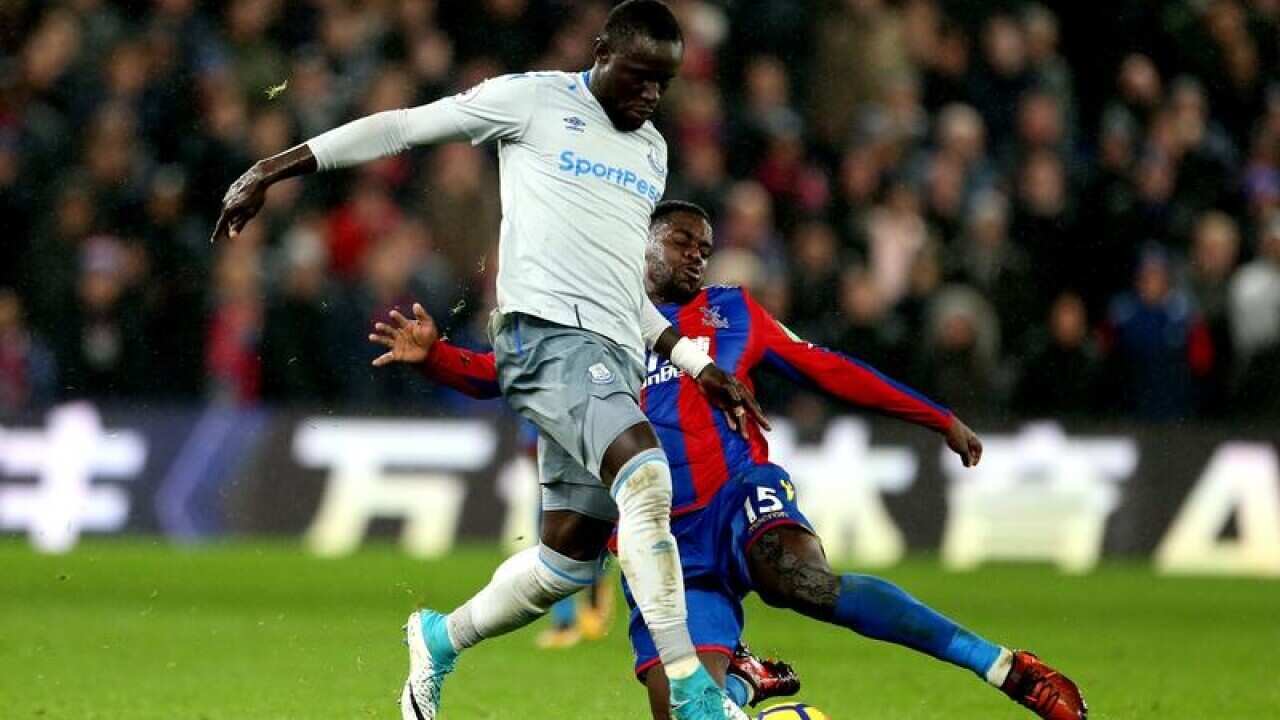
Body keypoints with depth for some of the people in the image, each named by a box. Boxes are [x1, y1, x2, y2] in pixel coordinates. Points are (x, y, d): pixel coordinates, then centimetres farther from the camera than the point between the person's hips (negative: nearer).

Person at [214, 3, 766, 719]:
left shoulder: (653, 151, 23)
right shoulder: (534, 100, 2)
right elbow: (400, 127, 5)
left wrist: (696, 364, 22)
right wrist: (271, 171, 1)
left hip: (616, 361, 8)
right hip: (548, 331, -8)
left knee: (571, 555, 2)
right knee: (645, 472, -29)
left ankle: (440, 642, 30)